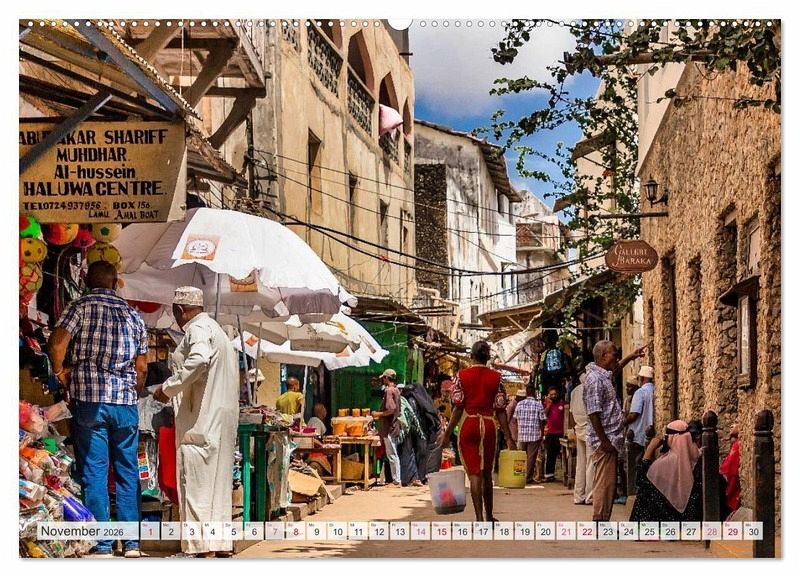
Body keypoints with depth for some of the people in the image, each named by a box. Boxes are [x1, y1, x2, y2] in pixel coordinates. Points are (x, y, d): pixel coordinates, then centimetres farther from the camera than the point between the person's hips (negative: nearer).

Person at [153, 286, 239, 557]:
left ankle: (204, 548, -11)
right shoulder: (217, 329, 22)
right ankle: (221, 544, 15)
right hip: (222, 420, 10)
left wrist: (168, 388, -18)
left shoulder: (198, 329, -9)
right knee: (217, 482, 12)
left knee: (197, 484, -8)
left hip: (201, 420, -10)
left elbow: (198, 361, -28)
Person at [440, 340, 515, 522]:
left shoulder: (461, 376, -1)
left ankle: (479, 518, -12)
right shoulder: (496, 378, 2)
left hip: (468, 425, -2)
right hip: (489, 426, 2)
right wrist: (508, 438, 1)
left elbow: (458, 408, -5)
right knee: (487, 473, 16)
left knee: (474, 473, -2)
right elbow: (500, 410, -1)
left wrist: (447, 434, 0)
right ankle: (489, 516, 26)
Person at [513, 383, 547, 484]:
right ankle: (529, 477, 2)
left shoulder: (519, 404, 2)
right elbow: (542, 420, -5)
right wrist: (541, 433, 6)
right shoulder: (538, 405, -5)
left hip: (521, 435, 3)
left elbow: (515, 419, 7)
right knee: (531, 457, 2)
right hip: (534, 435, -3)